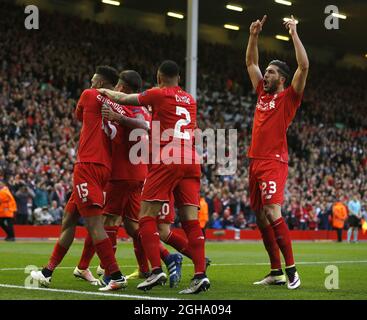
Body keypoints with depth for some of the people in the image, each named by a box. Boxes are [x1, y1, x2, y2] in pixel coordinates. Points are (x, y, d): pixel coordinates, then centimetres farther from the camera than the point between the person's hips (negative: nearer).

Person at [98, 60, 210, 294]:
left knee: (147, 217, -1)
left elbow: (123, 99, 13)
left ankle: (157, 270, -14)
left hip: (167, 161, -5)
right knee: (191, 220, 0)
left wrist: (105, 91, 33)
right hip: (191, 162, 5)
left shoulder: (159, 94, 3)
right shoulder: (190, 100, 20)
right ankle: (201, 274, -10)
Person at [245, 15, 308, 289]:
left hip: (274, 162, -8)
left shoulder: (289, 97, -1)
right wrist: (254, 36, 17)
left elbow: (304, 66, -14)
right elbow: (251, 62, 27)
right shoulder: (263, 94, 18)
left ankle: (291, 269, -15)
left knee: (272, 213, -19)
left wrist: (294, 34, -10)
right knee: (261, 218, 7)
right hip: (256, 162, 8)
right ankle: (276, 272, 12)